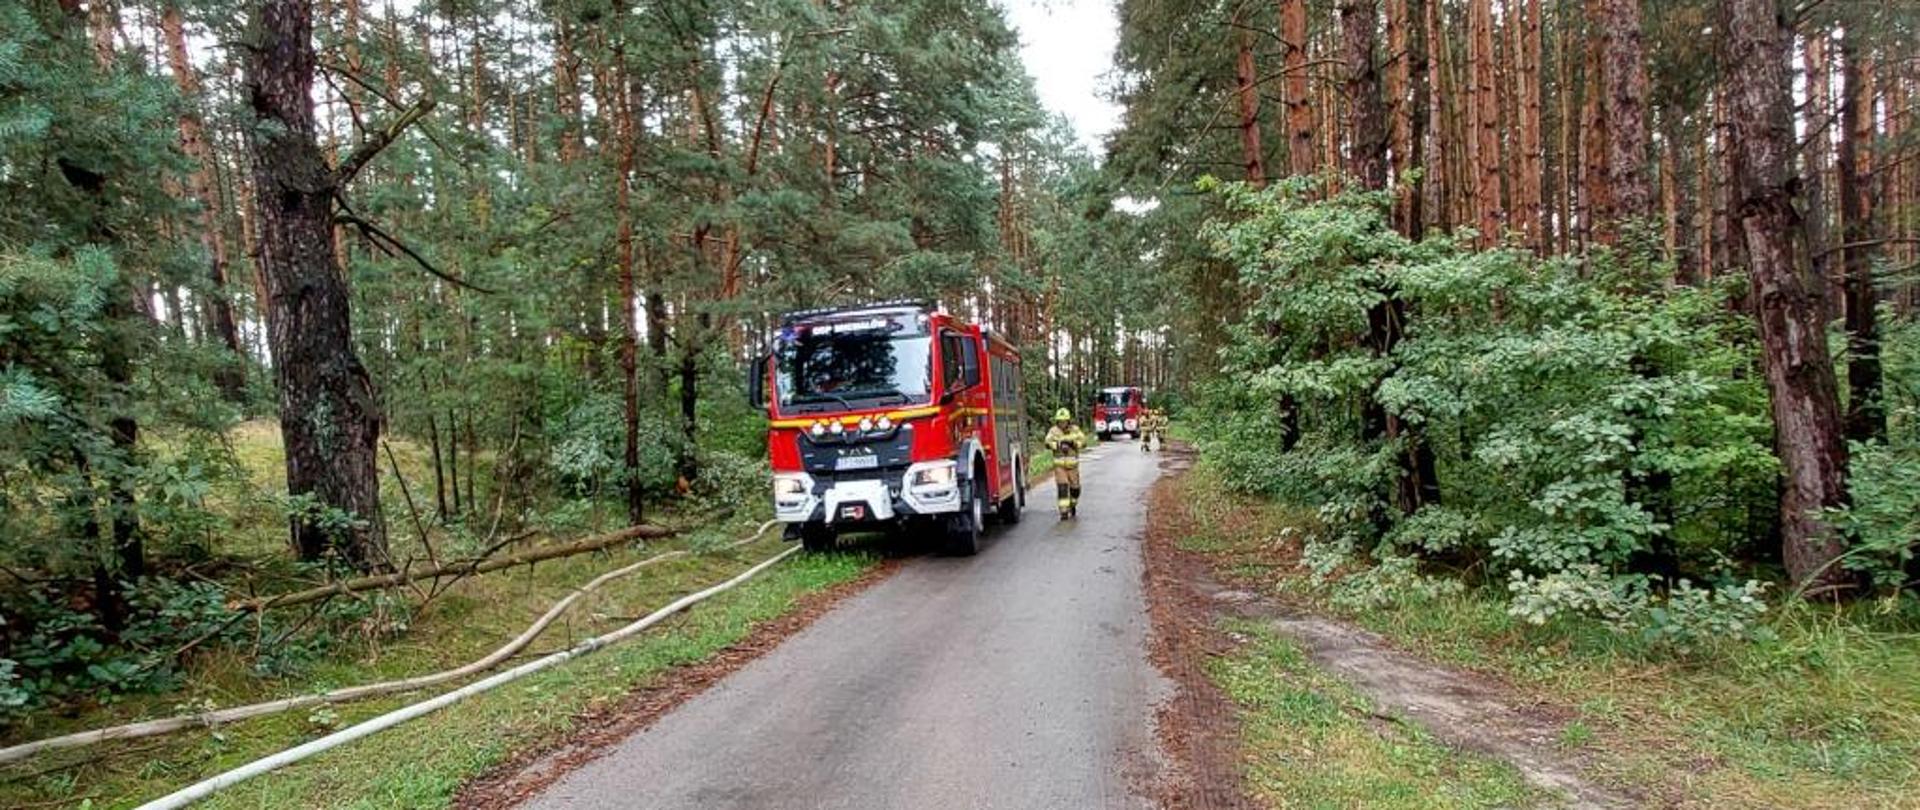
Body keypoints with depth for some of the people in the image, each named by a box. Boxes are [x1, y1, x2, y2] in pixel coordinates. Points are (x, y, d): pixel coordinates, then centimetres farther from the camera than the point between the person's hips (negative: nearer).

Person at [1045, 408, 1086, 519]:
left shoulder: (1075, 429, 0)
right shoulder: (1053, 431, -4)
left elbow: (1083, 442, -9)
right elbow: (1048, 443, -18)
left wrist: (1073, 443, -27)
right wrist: (1059, 445, -34)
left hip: (1073, 464, 2)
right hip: (1059, 465, -2)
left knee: (1075, 487, 11)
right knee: (1062, 488, -11)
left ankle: (1073, 505, 39)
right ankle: (1064, 511, -9)